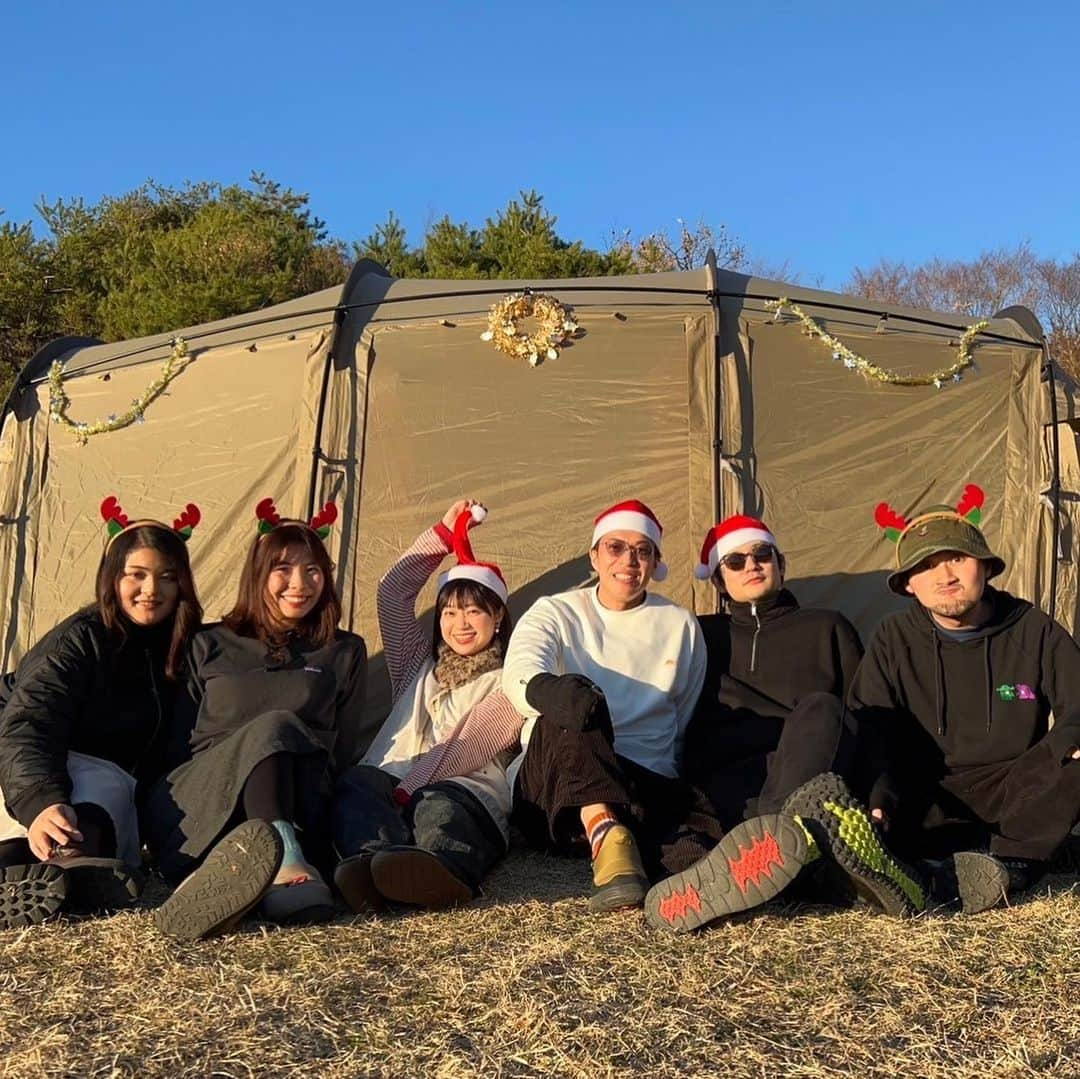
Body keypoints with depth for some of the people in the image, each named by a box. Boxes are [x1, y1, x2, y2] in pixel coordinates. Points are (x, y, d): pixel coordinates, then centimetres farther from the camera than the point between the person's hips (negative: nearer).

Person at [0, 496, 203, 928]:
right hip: (57, 776, -6)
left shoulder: (185, 648, 4)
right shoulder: (78, 640, -11)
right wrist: (42, 803, -46)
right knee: (104, 782, -37)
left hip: (128, 788, 6)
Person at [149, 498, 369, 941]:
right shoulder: (209, 647, 21)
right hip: (193, 811, 0)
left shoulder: (344, 653, 21)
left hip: (299, 803, 1)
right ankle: (283, 861, -59)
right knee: (273, 727, -34)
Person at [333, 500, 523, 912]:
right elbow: (393, 591, 33)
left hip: (462, 789, -4)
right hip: (388, 782, 4)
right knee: (356, 785, -32)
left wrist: (412, 785, -16)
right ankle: (372, 859, -63)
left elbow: (471, 742, -1)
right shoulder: (420, 668, 36)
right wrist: (444, 532, 35)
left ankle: (441, 869, -75)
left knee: (441, 809, -40)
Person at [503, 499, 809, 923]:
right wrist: (557, 691, -35)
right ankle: (609, 836, -56)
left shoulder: (681, 626, 19)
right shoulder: (555, 613, 12)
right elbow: (519, 673, -11)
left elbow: (689, 725, 19)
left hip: (647, 784, 2)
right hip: (553, 788, -1)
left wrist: (679, 787, 0)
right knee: (575, 703, -34)